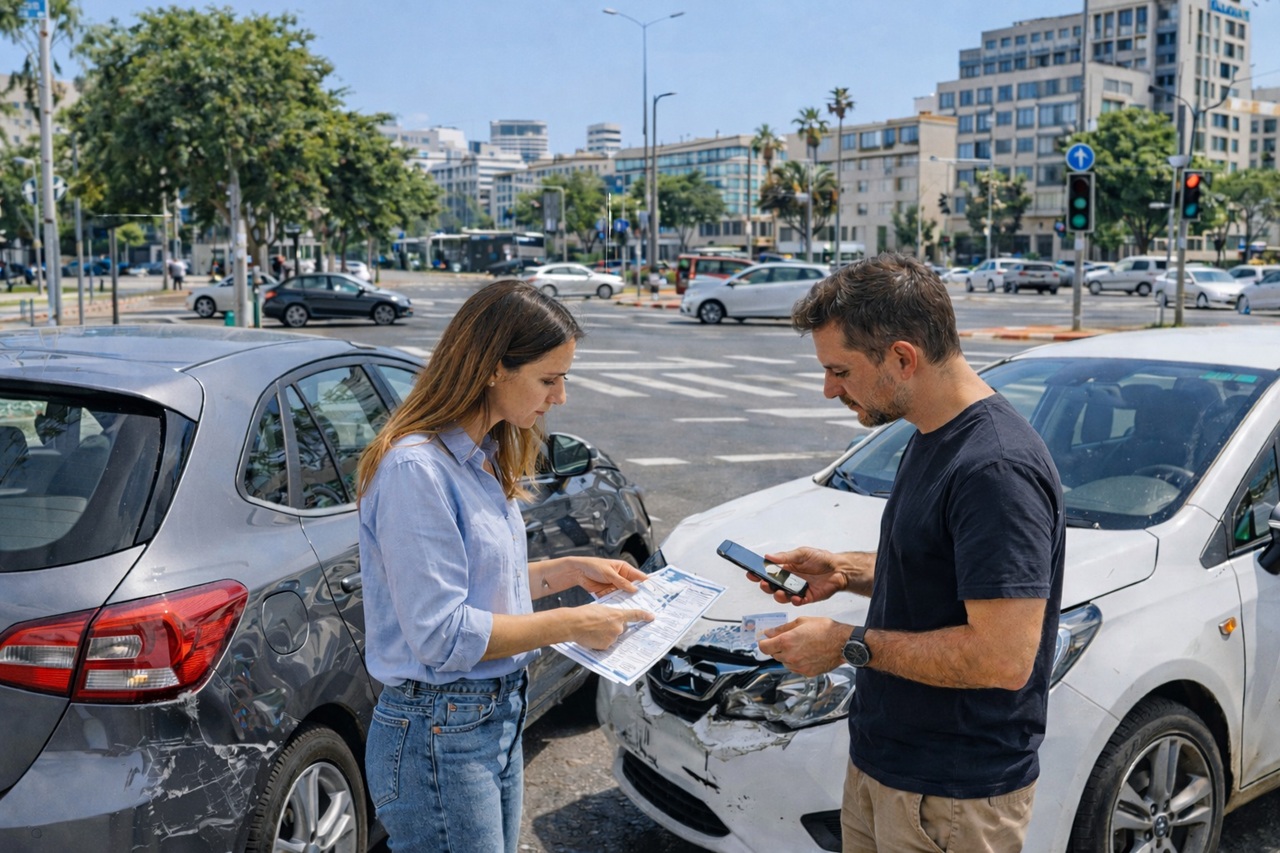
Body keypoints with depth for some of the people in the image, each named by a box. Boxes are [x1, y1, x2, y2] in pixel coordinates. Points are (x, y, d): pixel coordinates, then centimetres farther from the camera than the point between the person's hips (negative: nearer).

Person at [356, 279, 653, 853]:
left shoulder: (483, 458, 7)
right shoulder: (416, 468, -22)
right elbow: (442, 635, -23)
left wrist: (568, 571, 5)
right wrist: (570, 625, -18)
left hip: (499, 718, 9)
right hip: (439, 738, -9)